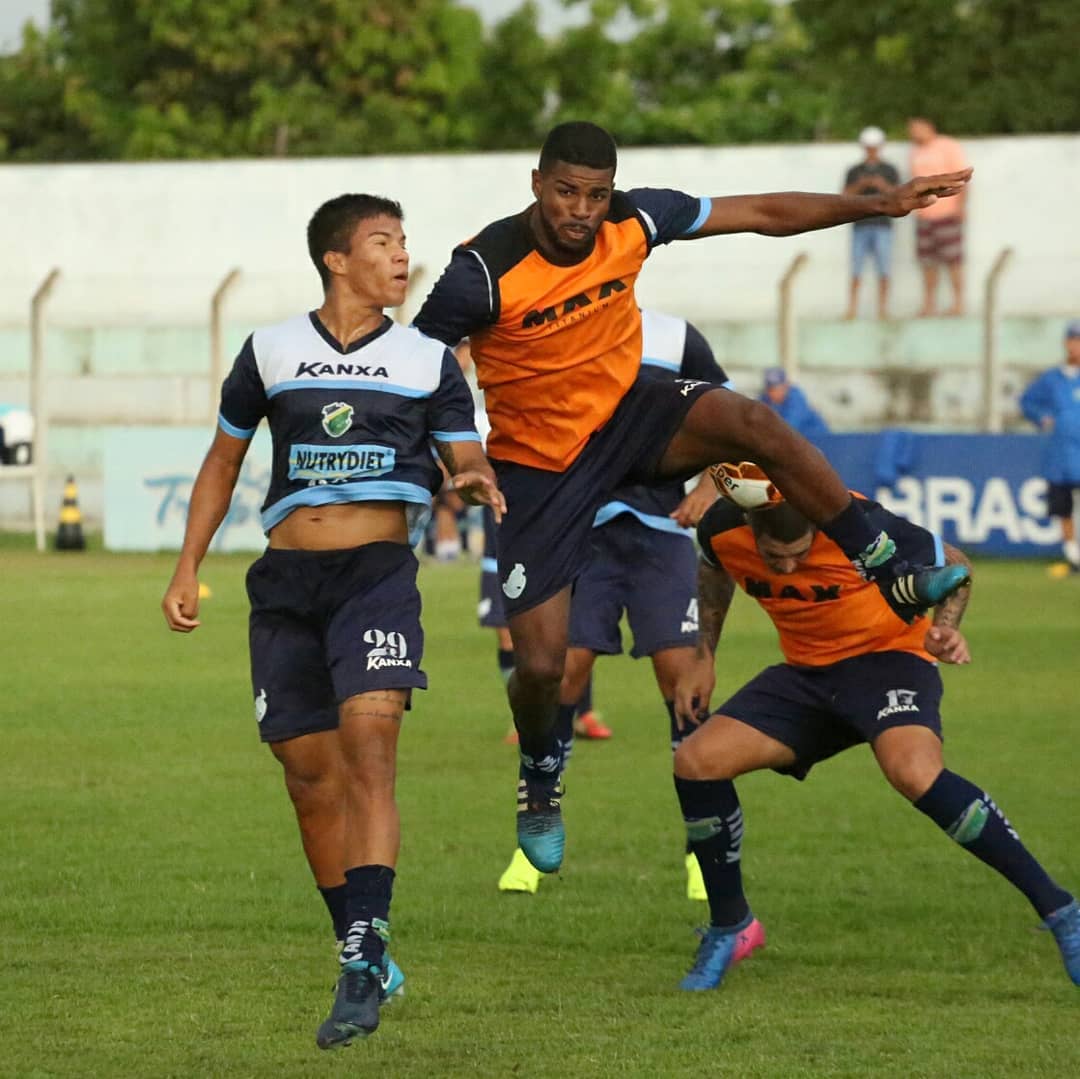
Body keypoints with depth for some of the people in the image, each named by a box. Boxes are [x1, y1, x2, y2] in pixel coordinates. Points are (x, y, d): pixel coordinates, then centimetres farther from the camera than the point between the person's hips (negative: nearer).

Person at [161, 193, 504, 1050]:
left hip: (379, 570, -2)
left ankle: (363, 964, -26)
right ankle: (369, 961, 18)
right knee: (310, 774, 3)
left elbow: (465, 458, 5)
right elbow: (224, 460, 18)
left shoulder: (428, 361, 8)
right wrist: (188, 569, 14)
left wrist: (476, 482, -19)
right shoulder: (271, 353, 9)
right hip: (288, 580, 2)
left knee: (368, 745, -20)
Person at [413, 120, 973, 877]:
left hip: (626, 415, 3)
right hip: (539, 466, -3)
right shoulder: (484, 273, -25)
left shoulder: (634, 221, -12)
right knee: (541, 665, -6)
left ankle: (892, 574, -15)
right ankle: (540, 780, 30)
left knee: (754, 423, -28)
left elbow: (764, 214, -3)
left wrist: (882, 205, -5)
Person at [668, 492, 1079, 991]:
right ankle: (728, 927, 9)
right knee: (696, 761, -13)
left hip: (888, 655, -5)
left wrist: (944, 626, -26)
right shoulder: (722, 530, -14)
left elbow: (952, 563, -8)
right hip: (806, 670, 5)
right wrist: (704, 659, 6)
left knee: (916, 774, -35)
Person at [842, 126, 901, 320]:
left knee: (883, 271, -5)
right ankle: (852, 309, -3)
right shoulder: (854, 171, 12)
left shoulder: (889, 170, 11)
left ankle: (883, 309, 1)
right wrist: (860, 185, -13)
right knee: (856, 271, -5)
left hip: (882, 224, 0)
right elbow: (845, 197, 4)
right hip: (860, 225, 0)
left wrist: (884, 186, -15)